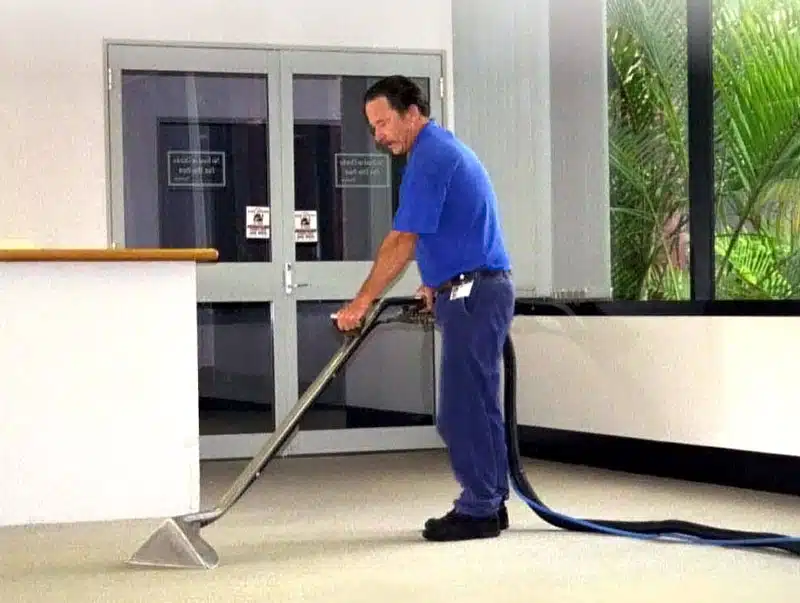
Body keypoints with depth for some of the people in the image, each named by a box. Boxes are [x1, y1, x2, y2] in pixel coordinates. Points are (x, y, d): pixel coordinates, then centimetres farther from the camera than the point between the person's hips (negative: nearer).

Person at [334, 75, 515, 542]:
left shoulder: (431, 157, -14)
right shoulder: (445, 149, 18)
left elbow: (402, 242, -18)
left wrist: (361, 303, -15)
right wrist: (438, 283, 26)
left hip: (472, 294, -11)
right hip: (483, 289, 11)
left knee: (463, 408, -6)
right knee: (479, 404, 13)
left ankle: (478, 512, -2)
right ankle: (490, 503, 18)